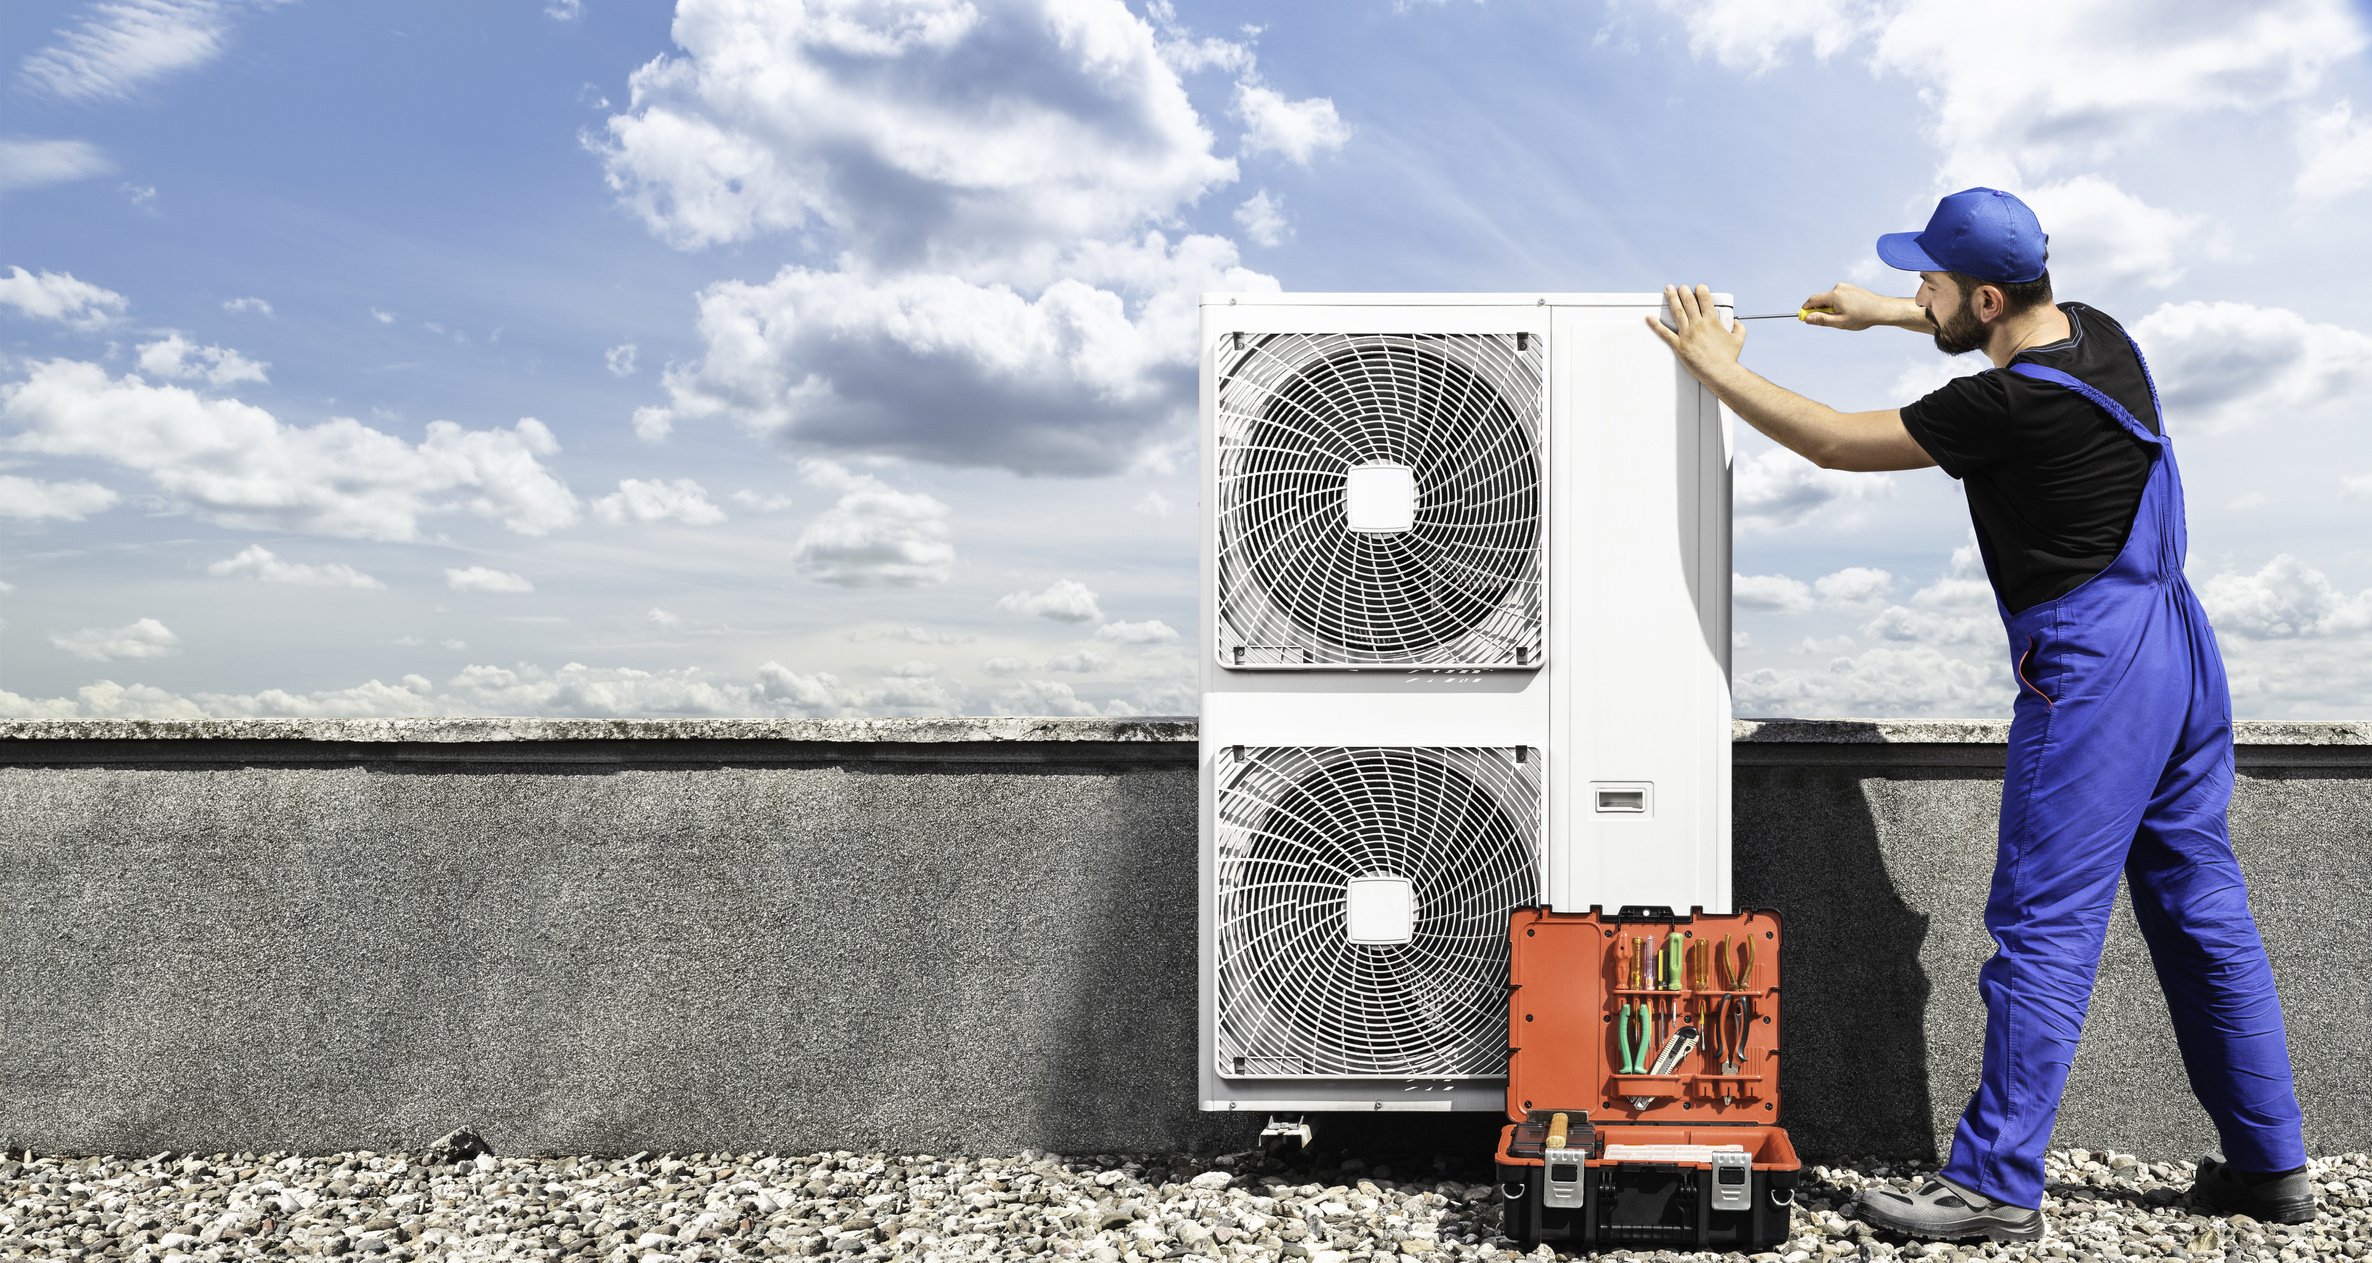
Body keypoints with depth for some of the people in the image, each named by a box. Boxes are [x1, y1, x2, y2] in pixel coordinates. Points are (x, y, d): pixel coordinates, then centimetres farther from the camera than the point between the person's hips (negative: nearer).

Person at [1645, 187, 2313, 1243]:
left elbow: (1835, 443, -12)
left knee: (2045, 926, -5)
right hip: (2177, 642, 10)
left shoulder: (2012, 406, -20)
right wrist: (1881, 315, 32)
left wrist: (1717, 368, 0)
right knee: (2202, 909, 15)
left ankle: (1996, 1185, 2)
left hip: (2092, 668, -10)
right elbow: (2019, 331, 32)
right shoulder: (2095, 333, 6)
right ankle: (2270, 1166, 25)